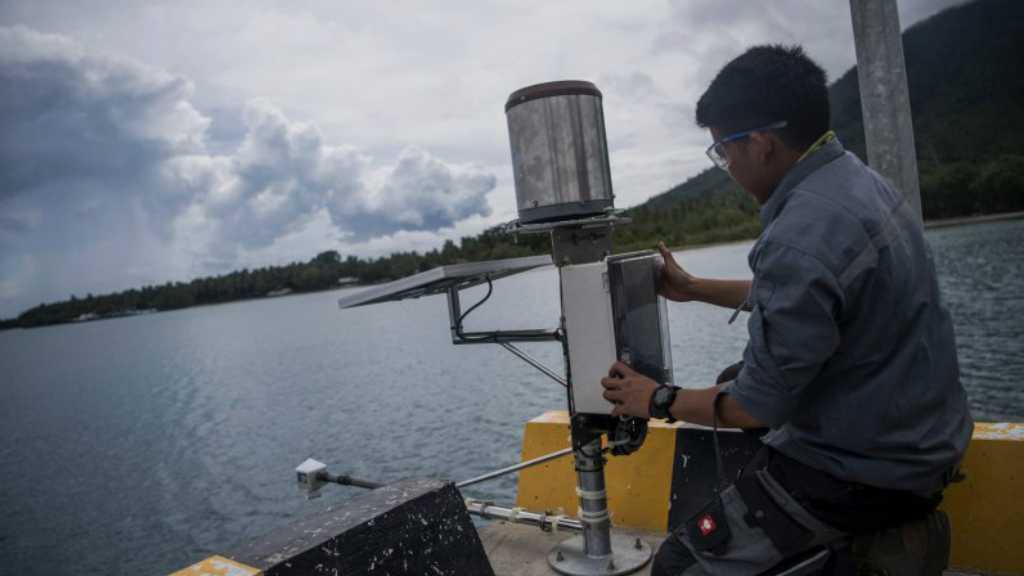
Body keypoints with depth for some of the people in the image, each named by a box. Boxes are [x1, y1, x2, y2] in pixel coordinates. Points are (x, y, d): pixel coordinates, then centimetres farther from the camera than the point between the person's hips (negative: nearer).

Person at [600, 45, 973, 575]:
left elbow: (758, 406, -22)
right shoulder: (855, 178, 1)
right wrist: (693, 288, 19)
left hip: (868, 470, -10)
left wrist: (659, 401, -6)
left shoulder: (801, 238, -30)